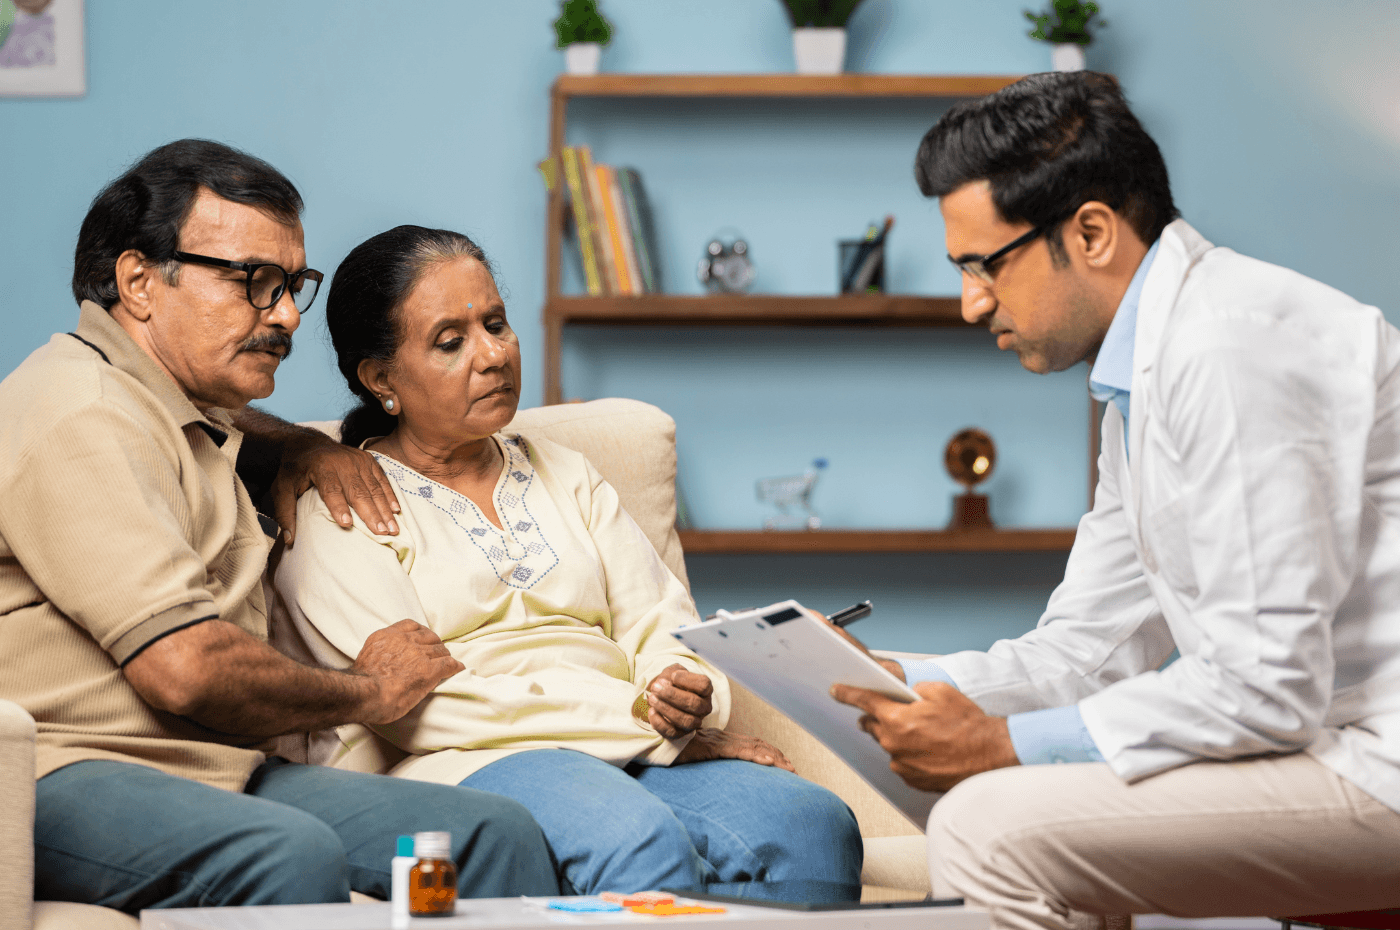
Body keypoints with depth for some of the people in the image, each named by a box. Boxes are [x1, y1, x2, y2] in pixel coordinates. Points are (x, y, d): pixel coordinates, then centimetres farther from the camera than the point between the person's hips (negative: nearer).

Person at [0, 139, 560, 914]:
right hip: (66, 773, -9)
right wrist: (367, 691, -2)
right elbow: (184, 669, -20)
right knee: (294, 856, -39)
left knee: (497, 834, -11)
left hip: (217, 775, 10)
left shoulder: (193, 416, 24)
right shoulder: (81, 419, -11)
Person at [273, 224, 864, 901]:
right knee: (641, 845, -40)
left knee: (812, 824, -29)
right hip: (469, 766, -5)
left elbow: (660, 627, 18)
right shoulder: (332, 516, 5)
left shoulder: (565, 476, 26)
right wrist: (647, 724, -12)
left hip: (634, 760, 5)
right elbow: (412, 705, -8)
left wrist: (687, 694, -10)